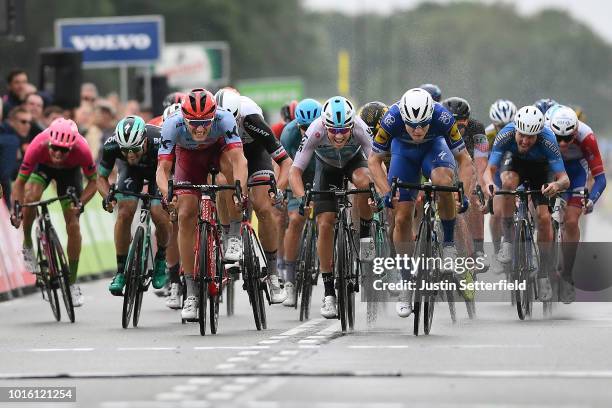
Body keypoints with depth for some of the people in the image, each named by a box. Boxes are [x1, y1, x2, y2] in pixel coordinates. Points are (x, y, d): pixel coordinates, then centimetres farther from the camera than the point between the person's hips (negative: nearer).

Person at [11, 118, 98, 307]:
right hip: (43, 166, 0)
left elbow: (93, 182, -22)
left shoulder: (82, 150, -39)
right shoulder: (38, 146, -40)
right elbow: (20, 182, -30)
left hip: (70, 171, 0)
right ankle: (27, 245, -6)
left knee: (73, 225, -7)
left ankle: (72, 283, 5)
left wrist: (80, 204, -36)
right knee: (31, 196, -32)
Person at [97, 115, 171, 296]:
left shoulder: (160, 143, -40)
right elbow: (101, 177, -18)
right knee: (124, 213, -18)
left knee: (159, 215, -20)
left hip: (158, 168, -2)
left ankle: (161, 259, 8)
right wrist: (108, 197, -37)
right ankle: (121, 271, -6)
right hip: (131, 171, 2)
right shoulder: (111, 146, -33)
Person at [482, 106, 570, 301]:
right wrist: (488, 183, -58)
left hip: (539, 168, 0)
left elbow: (564, 179, -37)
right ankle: (507, 240, -19)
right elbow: (489, 170, -34)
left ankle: (543, 275, -1)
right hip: (514, 161, 0)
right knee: (509, 183, -34)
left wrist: (557, 184, -61)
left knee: (544, 217, -14)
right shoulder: (505, 135, -35)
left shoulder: (547, 140, -37)